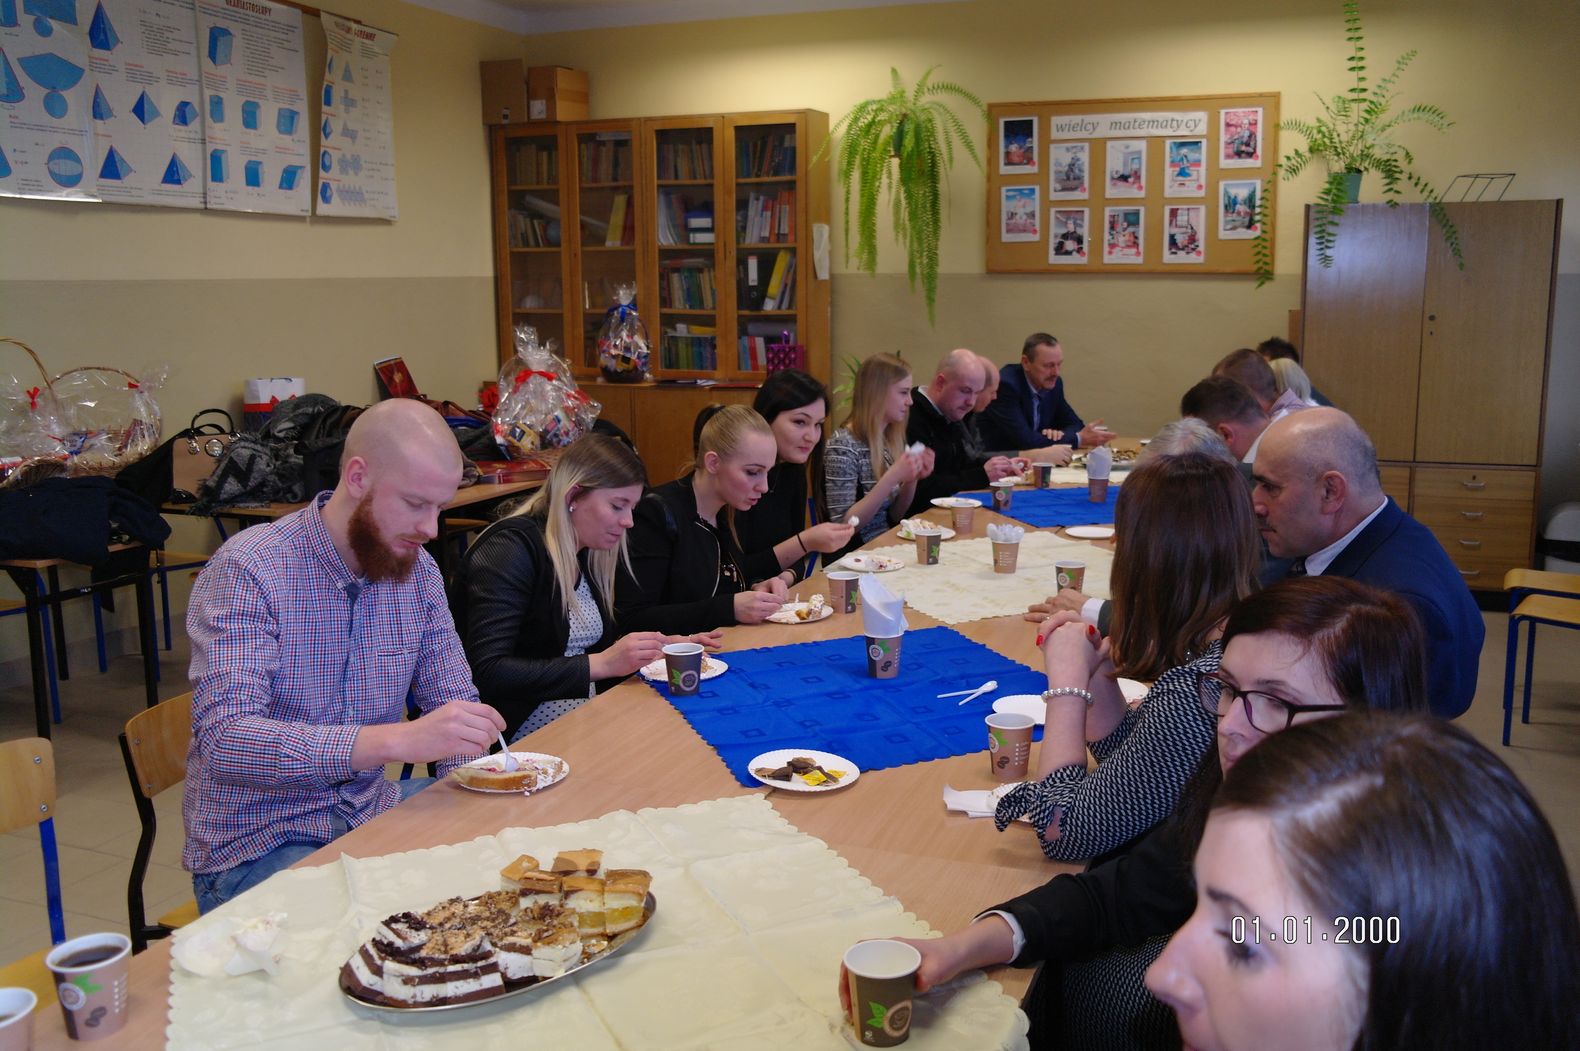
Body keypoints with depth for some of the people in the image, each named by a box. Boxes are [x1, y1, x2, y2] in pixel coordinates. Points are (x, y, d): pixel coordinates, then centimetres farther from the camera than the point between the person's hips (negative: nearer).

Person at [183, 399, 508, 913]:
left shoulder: (416, 568, 1)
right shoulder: (247, 571, -19)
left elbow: (453, 700, 8)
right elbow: (224, 739, -30)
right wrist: (400, 740, -40)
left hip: (367, 812, 7)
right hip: (257, 846, -6)